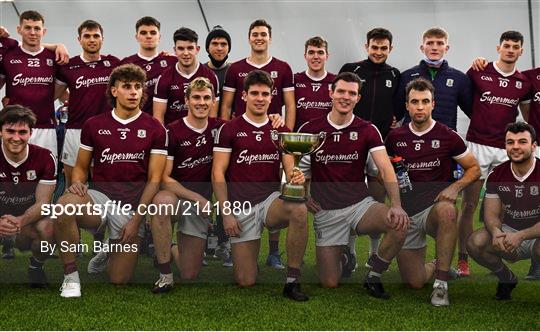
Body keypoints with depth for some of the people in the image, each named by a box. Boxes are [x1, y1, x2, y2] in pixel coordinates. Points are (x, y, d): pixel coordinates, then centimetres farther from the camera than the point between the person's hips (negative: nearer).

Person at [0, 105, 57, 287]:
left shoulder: (45, 158, -13)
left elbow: (42, 202, -15)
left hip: (30, 219, 0)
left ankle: (36, 267, -1)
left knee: (48, 228, -34)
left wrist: (20, 221, -37)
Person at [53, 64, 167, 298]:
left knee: (118, 280, -4)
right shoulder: (94, 125, 7)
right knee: (65, 205, -36)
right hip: (100, 196, 1)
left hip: (134, 205, -1)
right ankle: (71, 275, -17)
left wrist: (136, 220, -10)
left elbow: (154, 180, -1)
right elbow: (81, 167, 14)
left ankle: (112, 250, 33)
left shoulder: (155, 129, 2)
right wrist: (77, 183, -11)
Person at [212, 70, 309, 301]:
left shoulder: (281, 131, 9)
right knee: (245, 281, -8)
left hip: (271, 200, 2)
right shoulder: (229, 130, 0)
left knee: (299, 211, -35)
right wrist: (226, 213, -10)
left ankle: (292, 282, -24)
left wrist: (296, 177, -21)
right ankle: (246, 254, 31)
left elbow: (290, 169, 5)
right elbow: (218, 174, -3)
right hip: (242, 206, -2)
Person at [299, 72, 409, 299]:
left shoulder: (367, 130, -2)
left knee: (400, 224, -30)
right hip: (326, 211, 0)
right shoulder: (310, 129, -2)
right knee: (329, 283, -8)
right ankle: (343, 256, 31)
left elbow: (386, 168, -15)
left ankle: (373, 278, -4)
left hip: (360, 204, 1)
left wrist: (396, 205, -31)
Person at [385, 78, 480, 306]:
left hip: (435, 207, -3)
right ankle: (436, 267, 36)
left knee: (447, 211, -43)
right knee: (414, 282, -2)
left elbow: (474, 169, 5)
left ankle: (441, 283, -32)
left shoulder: (447, 136, -3)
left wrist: (455, 187, -13)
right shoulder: (395, 137, 5)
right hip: (406, 213, 3)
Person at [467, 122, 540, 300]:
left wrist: (520, 236, -32)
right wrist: (496, 231, -24)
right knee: (475, 243, -23)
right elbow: (491, 214, 0)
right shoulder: (497, 175, -1)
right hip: (508, 232, 5)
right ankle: (507, 278, 8)